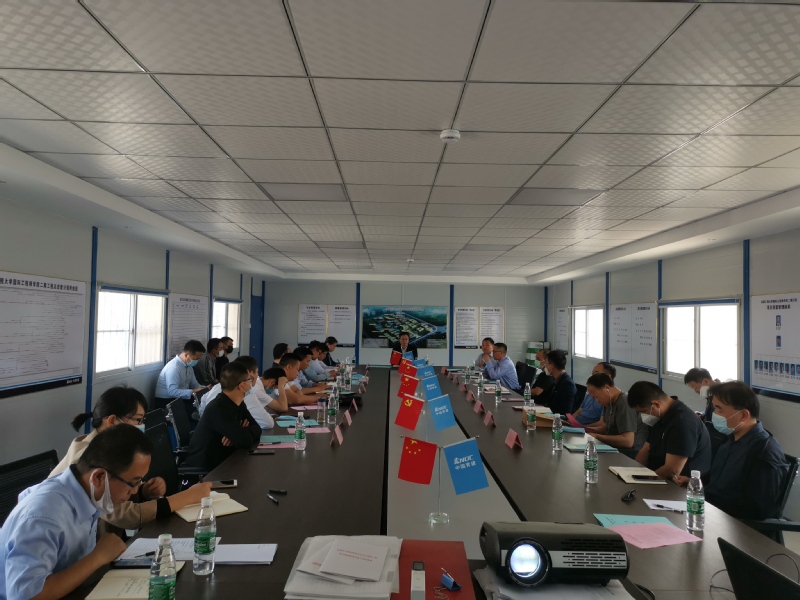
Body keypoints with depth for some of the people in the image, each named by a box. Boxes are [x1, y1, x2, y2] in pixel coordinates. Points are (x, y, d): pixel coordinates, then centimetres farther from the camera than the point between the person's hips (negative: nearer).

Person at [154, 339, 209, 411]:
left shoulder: (188, 366, 6)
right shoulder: (173, 367, -21)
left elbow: (194, 385, 15)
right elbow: (173, 392, -28)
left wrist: (204, 388, -4)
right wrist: (193, 392, -29)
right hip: (166, 402, -8)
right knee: (195, 410, -29)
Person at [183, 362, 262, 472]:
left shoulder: (237, 403, 1)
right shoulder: (218, 409, -25)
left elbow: (256, 429, 0)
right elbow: (246, 441, -30)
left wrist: (239, 434, -17)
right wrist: (242, 434, -9)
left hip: (221, 462, 8)